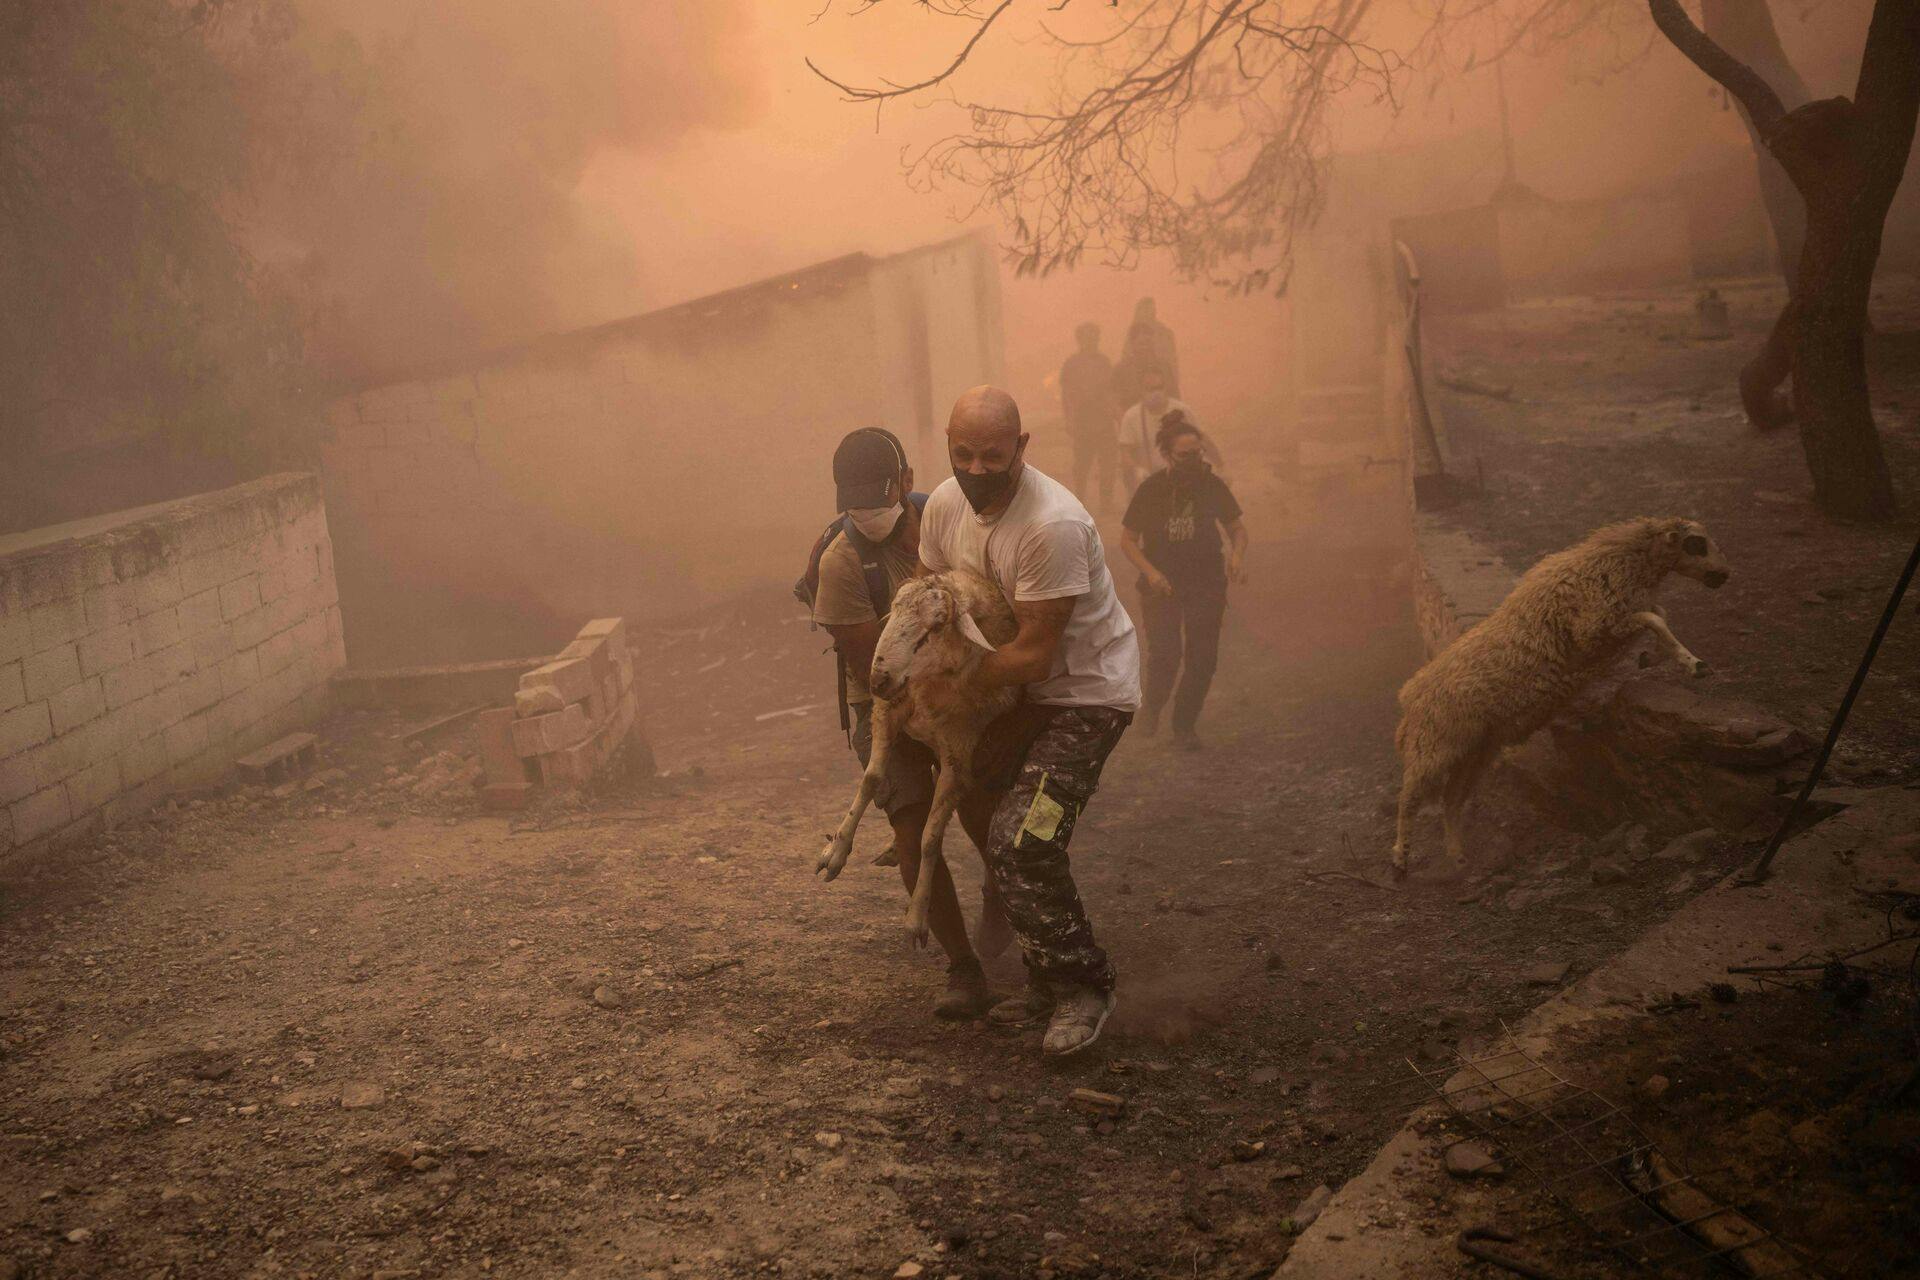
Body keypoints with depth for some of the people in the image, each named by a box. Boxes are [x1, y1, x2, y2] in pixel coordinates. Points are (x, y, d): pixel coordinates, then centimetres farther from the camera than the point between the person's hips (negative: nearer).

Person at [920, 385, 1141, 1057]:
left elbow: (1033, 655, -26)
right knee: (983, 817, 10)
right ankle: (1047, 981, 26)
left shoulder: (1053, 524, -30)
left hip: (1089, 690, -8)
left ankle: (1083, 987, 1)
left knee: (1021, 841, -19)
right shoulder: (945, 504, -5)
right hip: (1022, 692, 8)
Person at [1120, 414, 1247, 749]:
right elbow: (1127, 540, -3)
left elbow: (1237, 528, 7)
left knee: (1202, 658, 1)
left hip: (1206, 585, 2)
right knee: (1165, 655, -15)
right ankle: (1152, 706, 17)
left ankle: (1184, 727, 20)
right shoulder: (1151, 490, -10)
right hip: (1161, 585, -2)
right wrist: (1150, 572, -18)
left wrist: (1237, 554, -14)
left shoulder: (1212, 485, -4)